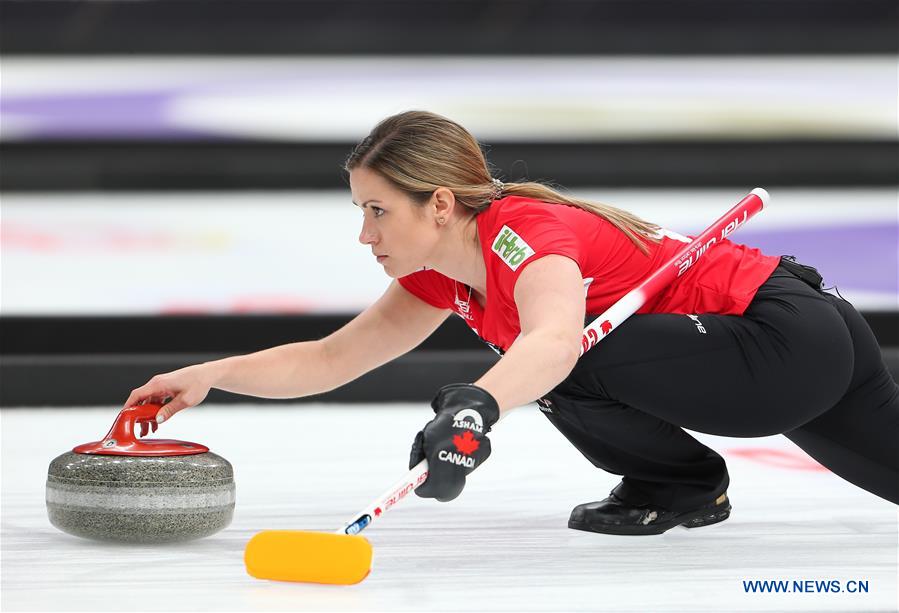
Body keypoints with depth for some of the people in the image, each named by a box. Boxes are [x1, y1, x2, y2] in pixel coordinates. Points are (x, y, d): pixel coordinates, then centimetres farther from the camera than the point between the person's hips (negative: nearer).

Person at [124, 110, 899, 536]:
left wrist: (473, 406, -67)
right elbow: (330, 360, 7)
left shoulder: (528, 233, -26)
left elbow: (554, 340, -50)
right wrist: (210, 375, -5)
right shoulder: (447, 272, 2)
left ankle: (684, 484, -2)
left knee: (574, 369, -27)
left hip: (792, 334, -10)